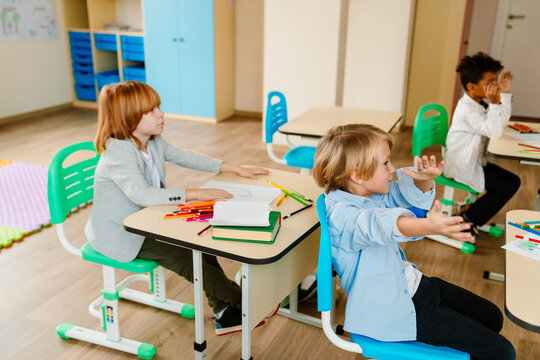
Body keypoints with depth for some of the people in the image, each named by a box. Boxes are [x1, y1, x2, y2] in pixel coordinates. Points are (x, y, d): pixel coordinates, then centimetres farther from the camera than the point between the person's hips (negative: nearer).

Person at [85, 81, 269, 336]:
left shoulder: (154, 142, 1)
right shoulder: (118, 152, -27)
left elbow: (185, 157, 9)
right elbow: (142, 195, -40)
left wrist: (234, 168, 4)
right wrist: (193, 194, -43)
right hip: (119, 235, -9)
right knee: (184, 257, -18)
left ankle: (225, 314, 2)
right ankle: (243, 301, -3)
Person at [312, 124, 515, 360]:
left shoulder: (370, 193, 0)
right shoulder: (340, 215, -29)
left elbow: (409, 195, 6)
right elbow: (381, 225, -48)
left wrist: (425, 179, -18)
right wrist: (428, 227, -66)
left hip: (411, 282, 10)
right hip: (395, 311, -9)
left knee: (492, 318, 22)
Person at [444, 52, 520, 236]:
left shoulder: (479, 103, 6)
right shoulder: (467, 111, -26)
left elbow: (502, 121, 11)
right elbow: (494, 131, -31)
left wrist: (505, 93, 3)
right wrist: (495, 102, -38)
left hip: (475, 161, 10)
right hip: (462, 167, -10)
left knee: (513, 181, 11)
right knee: (505, 189, -14)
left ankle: (470, 217, 15)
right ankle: (467, 219, 3)